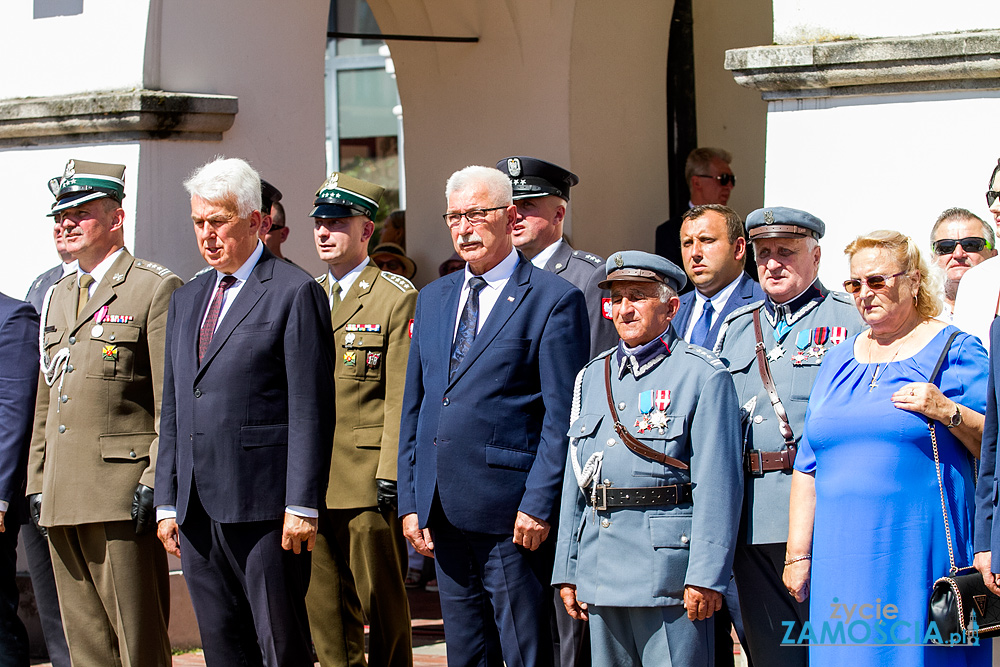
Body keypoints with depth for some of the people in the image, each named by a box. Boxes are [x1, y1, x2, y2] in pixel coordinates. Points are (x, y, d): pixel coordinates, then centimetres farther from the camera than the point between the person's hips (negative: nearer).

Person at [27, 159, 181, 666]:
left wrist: (155, 482, -15)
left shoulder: (155, 289, -4)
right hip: (61, 500, 7)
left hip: (123, 493, -7)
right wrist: (37, 481, 15)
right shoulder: (57, 297, 20)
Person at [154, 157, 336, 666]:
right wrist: (167, 501, 13)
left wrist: (302, 505, -15)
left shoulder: (295, 293, -4)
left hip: (263, 508, -7)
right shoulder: (186, 301, 19)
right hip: (196, 510, 7)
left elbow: (311, 410, -9)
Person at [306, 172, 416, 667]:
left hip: (368, 481, -6)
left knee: (381, 603, 0)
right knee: (323, 607, 7)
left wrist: (391, 477, -14)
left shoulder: (398, 299, -3)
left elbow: (401, 398, -8)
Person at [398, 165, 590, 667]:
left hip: (511, 514, -6)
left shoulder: (555, 300, -4)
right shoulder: (432, 299, 17)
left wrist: (538, 506, -15)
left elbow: (563, 417, -9)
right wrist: (410, 502, 10)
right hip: (443, 514, 7)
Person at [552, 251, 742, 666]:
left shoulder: (703, 376, -3)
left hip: (668, 556, -6)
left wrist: (706, 574, -16)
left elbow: (718, 484, -10)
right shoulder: (594, 377, 17)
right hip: (602, 566, 6)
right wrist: (566, 571, 13)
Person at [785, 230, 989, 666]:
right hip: (843, 557, 5)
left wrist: (947, 412, -18)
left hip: (923, 557, -4)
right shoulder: (839, 361, 17)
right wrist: (799, 554, 10)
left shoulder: (954, 352, 2)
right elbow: (808, 466, 15)